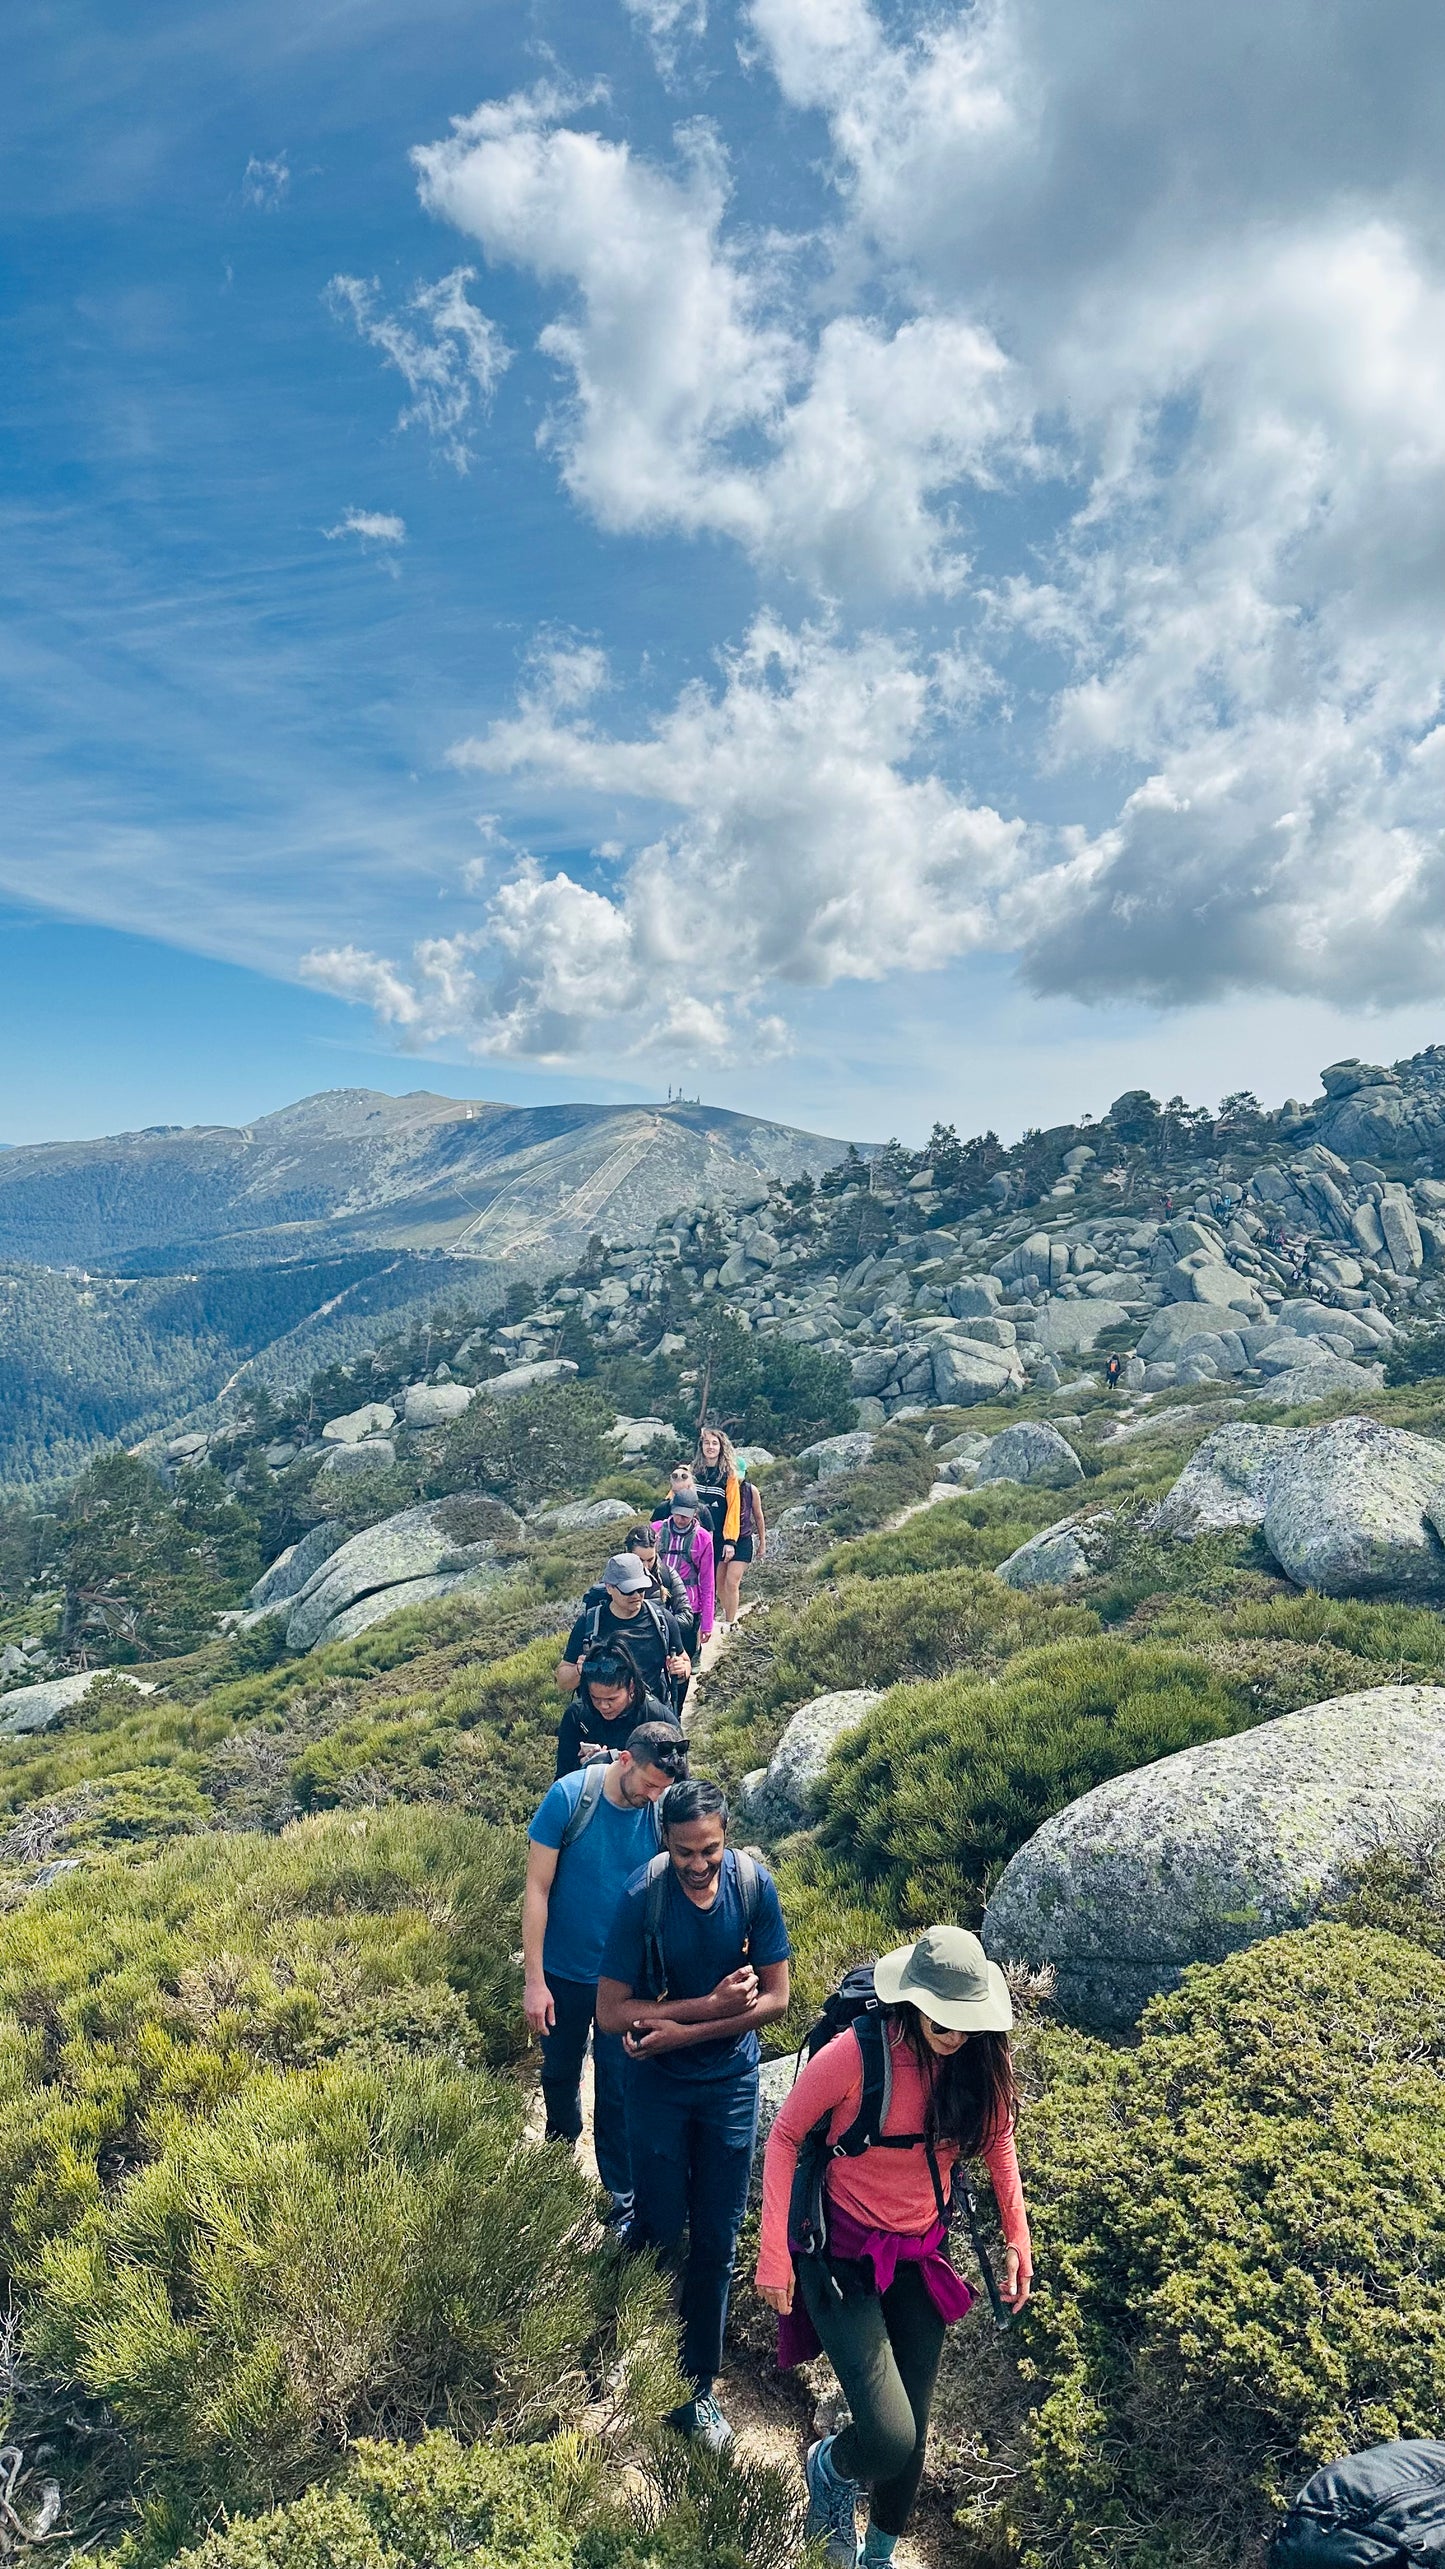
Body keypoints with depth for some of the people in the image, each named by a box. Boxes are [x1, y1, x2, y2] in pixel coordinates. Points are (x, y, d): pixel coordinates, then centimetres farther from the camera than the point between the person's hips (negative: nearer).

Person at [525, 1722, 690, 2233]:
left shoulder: (663, 1815, -16)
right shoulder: (568, 1797, -23)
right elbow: (537, 1889, -15)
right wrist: (533, 1979, -14)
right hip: (563, 1973, 0)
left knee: (618, 2089, 8)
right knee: (560, 2071, 22)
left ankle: (625, 2196, 27)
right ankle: (561, 2145, 51)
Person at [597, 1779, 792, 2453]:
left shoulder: (753, 1883, -19)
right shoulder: (643, 1896, -25)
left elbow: (775, 1998, -13)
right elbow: (611, 2013, -21)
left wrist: (682, 2032, -20)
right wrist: (711, 2003, -26)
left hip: (731, 2081, 2)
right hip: (659, 2086, -1)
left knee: (716, 2243, 12)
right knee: (660, 2233, 12)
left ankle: (697, 2387, 33)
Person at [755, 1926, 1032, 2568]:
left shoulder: (981, 2064, -13)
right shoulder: (855, 2054, -27)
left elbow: (997, 2140, 8)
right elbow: (785, 2136, -14)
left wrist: (1018, 2240, 7)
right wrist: (774, 2253, -15)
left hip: (921, 2261, 4)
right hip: (845, 2254, -4)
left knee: (911, 2439, 14)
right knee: (890, 2440, -14)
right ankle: (830, 2467, 22)